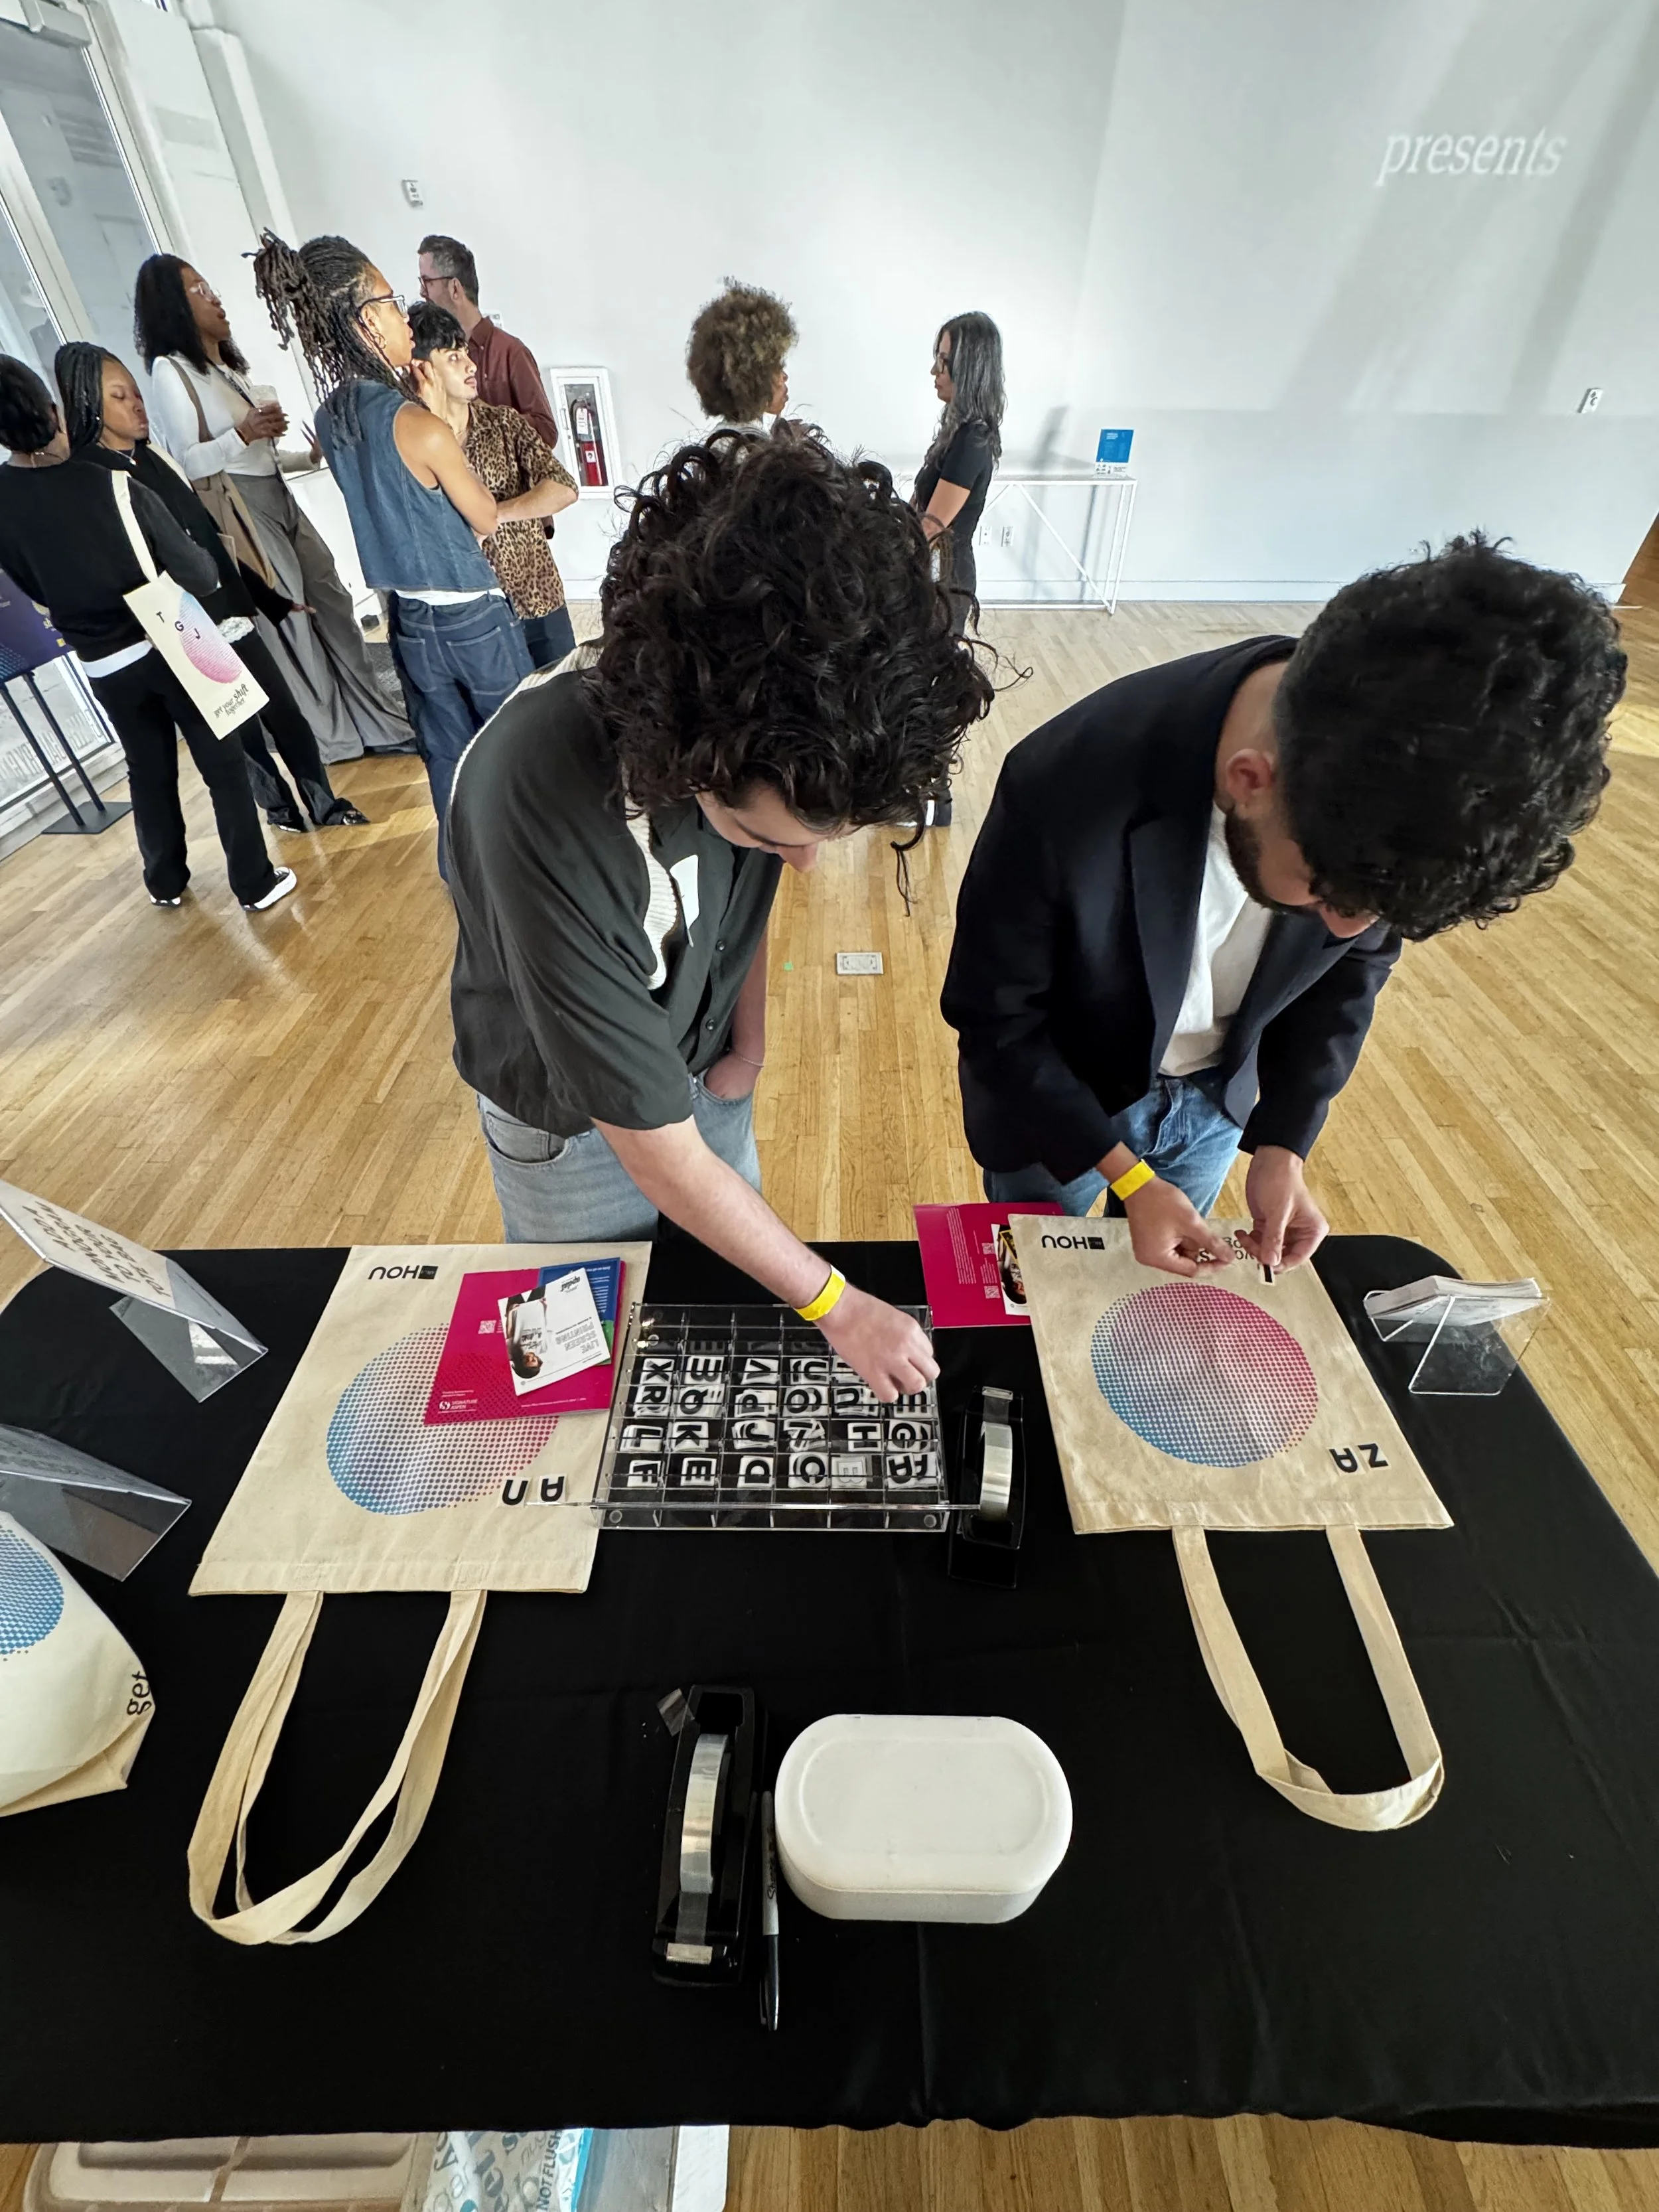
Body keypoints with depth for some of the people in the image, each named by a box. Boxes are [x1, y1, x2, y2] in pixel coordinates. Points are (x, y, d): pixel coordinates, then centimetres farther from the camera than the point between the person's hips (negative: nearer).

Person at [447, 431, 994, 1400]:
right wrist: (838, 1307, -24)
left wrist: (749, 1032, -5)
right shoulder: (547, 818, -42)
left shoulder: (762, 719, -23)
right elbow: (662, 1158, -34)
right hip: (570, 1116, -4)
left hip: (700, 1065, 5)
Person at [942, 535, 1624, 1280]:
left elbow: (1350, 972, -3)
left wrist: (1284, 1144, -10)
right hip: (1054, 1100, -3)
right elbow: (992, 1015, -23)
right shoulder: (1067, 786, -36)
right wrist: (1128, 1176, -22)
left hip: (1219, 1099, 4)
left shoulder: (1394, 792, -22)